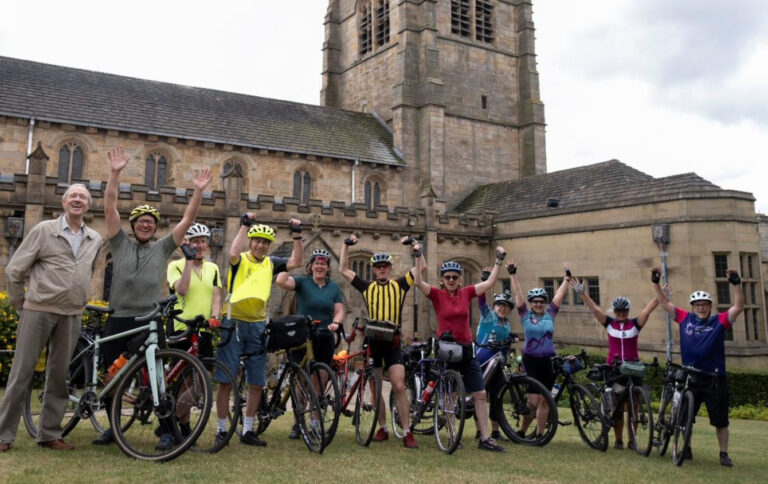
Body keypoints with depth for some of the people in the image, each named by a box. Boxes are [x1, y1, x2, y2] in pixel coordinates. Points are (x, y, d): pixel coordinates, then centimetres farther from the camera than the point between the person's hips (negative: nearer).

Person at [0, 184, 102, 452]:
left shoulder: (96, 240, 10)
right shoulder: (44, 230, -1)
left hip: (72, 315, 3)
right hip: (39, 310, -3)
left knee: (59, 374, 8)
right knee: (22, 372, 1)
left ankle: (49, 433, 18)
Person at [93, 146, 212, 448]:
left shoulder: (163, 248, 9)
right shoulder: (120, 244, 9)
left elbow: (188, 219, 2)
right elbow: (110, 208, 0)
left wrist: (199, 190, -8)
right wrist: (115, 173, -9)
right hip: (119, 320, 2)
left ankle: (166, 430, 8)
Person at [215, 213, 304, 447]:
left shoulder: (271, 263, 9)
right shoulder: (240, 260, -1)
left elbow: (296, 261, -2)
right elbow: (233, 253, -25)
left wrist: (297, 235, -10)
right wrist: (244, 225, -19)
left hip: (258, 325, 4)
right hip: (234, 324, -4)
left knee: (257, 383, 7)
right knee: (225, 380, 0)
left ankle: (247, 430, 18)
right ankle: (221, 429, 12)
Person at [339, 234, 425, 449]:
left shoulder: (399, 285, 7)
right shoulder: (367, 287, 7)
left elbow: (421, 268, 6)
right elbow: (343, 270, 8)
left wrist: (417, 248, -2)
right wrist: (346, 245, 4)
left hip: (393, 342, -1)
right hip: (372, 342, 1)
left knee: (399, 387, -8)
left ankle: (407, 433, -3)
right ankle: (382, 429, 20)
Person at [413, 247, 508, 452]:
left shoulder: (466, 293, 4)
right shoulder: (437, 295, -5)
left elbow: (490, 282, 6)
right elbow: (418, 282, -19)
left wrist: (499, 261, 1)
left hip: (466, 349, 3)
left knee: (480, 394, 1)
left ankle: (485, 438, 8)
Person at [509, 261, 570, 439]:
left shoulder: (550, 314, 7)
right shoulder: (525, 315, 1)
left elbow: (560, 294, 11)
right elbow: (518, 294, -3)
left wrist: (567, 278, 14)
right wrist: (513, 275, -5)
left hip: (548, 361, 3)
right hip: (531, 360, -3)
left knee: (544, 400, 5)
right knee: (533, 400, -6)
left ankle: (539, 434, 15)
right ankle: (522, 430, 12)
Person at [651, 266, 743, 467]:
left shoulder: (720, 321, -3)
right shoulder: (685, 319, 2)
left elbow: (738, 307, -14)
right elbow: (665, 302, 4)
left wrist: (737, 283, -24)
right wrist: (655, 282, -2)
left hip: (715, 379, -2)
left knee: (720, 420, 8)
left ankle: (724, 454, 21)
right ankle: (685, 449, 26)